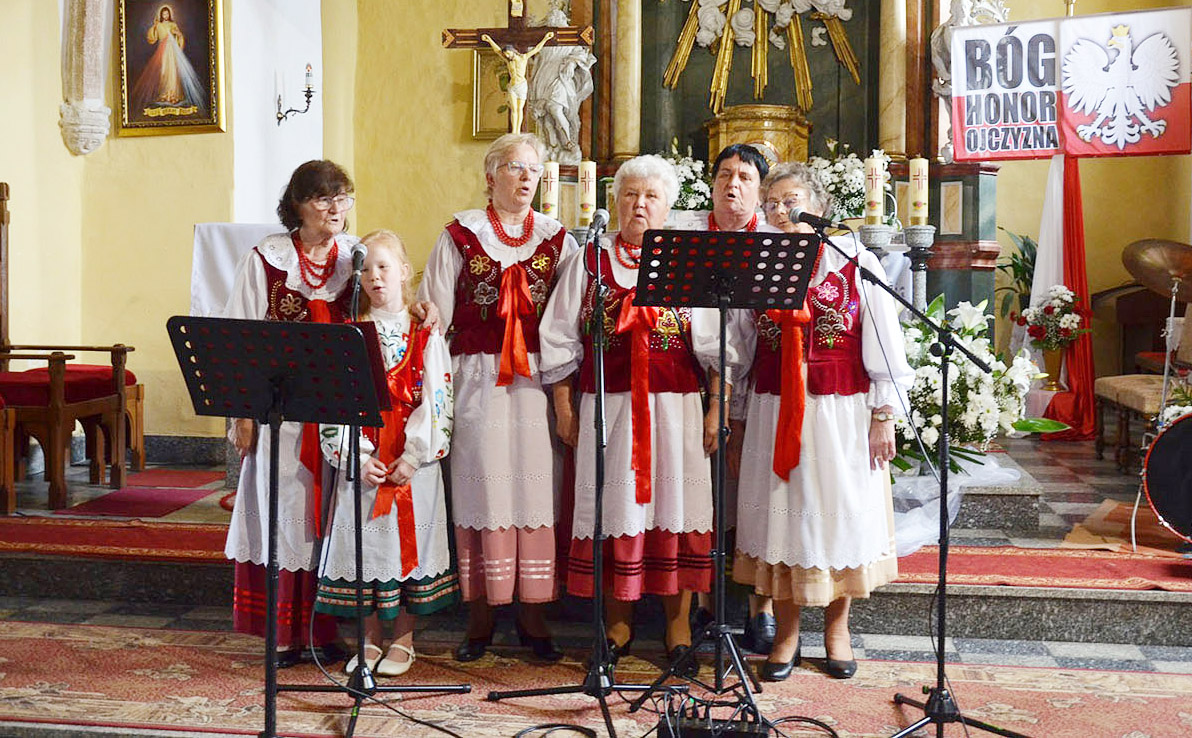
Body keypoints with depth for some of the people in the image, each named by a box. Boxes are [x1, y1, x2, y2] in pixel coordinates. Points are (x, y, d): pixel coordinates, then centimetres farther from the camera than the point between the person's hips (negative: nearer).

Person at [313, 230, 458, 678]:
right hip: (360, 462, 2)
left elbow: (437, 401, -4)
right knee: (362, 545, 3)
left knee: (410, 540, 1)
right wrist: (358, 457, -10)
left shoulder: (425, 336, 1)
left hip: (413, 464, -2)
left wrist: (413, 457, -13)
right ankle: (370, 639, 18)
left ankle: (403, 639, 15)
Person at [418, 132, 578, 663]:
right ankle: (480, 616, 8)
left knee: (535, 489, -1)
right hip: (477, 378, -1)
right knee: (481, 486, -2)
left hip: (537, 379, 1)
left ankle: (532, 615, 9)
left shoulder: (557, 239, 11)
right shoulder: (460, 235, 7)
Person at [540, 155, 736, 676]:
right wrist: (565, 408, 5)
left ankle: (678, 627, 11)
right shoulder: (590, 262, 9)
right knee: (615, 508, 3)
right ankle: (618, 624, 15)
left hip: (675, 407, 0)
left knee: (675, 505, 1)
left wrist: (716, 409, -2)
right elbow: (561, 340, 10)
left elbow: (715, 346, 4)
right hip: (608, 407, 1)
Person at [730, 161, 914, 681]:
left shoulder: (857, 263, -1)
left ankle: (837, 628, 23)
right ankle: (786, 634, 17)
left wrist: (883, 417, -5)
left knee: (840, 513, 5)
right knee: (779, 516, 4)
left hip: (841, 413, -2)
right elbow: (741, 351, 11)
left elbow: (884, 346, -1)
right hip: (773, 415, 2)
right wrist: (736, 422, 10)